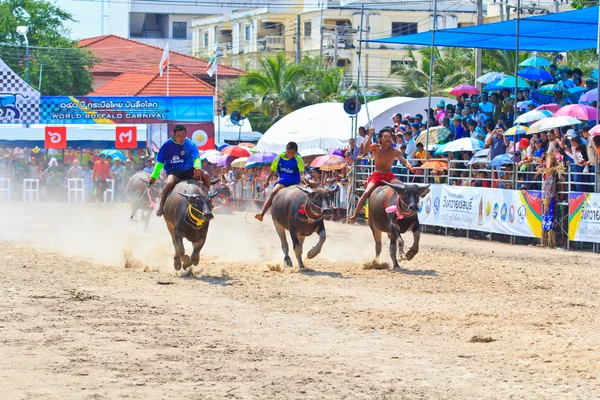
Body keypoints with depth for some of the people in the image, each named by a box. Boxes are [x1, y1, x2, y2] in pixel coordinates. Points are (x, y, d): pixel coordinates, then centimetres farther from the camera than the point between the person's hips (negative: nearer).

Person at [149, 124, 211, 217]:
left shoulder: (191, 144, -3)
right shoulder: (167, 145, -5)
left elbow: (196, 158, -11)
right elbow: (160, 162, 4)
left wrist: (198, 168, -34)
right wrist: (154, 176, 5)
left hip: (189, 170, 2)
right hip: (174, 170, -2)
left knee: (206, 176, -18)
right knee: (170, 182, -35)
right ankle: (161, 205, -16)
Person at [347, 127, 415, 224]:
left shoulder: (395, 152, 4)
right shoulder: (376, 148, 2)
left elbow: (404, 161, -5)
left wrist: (409, 166, -28)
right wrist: (370, 137, -28)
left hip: (389, 176, 1)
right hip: (376, 175, -1)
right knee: (367, 193, -23)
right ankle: (354, 216, -19)